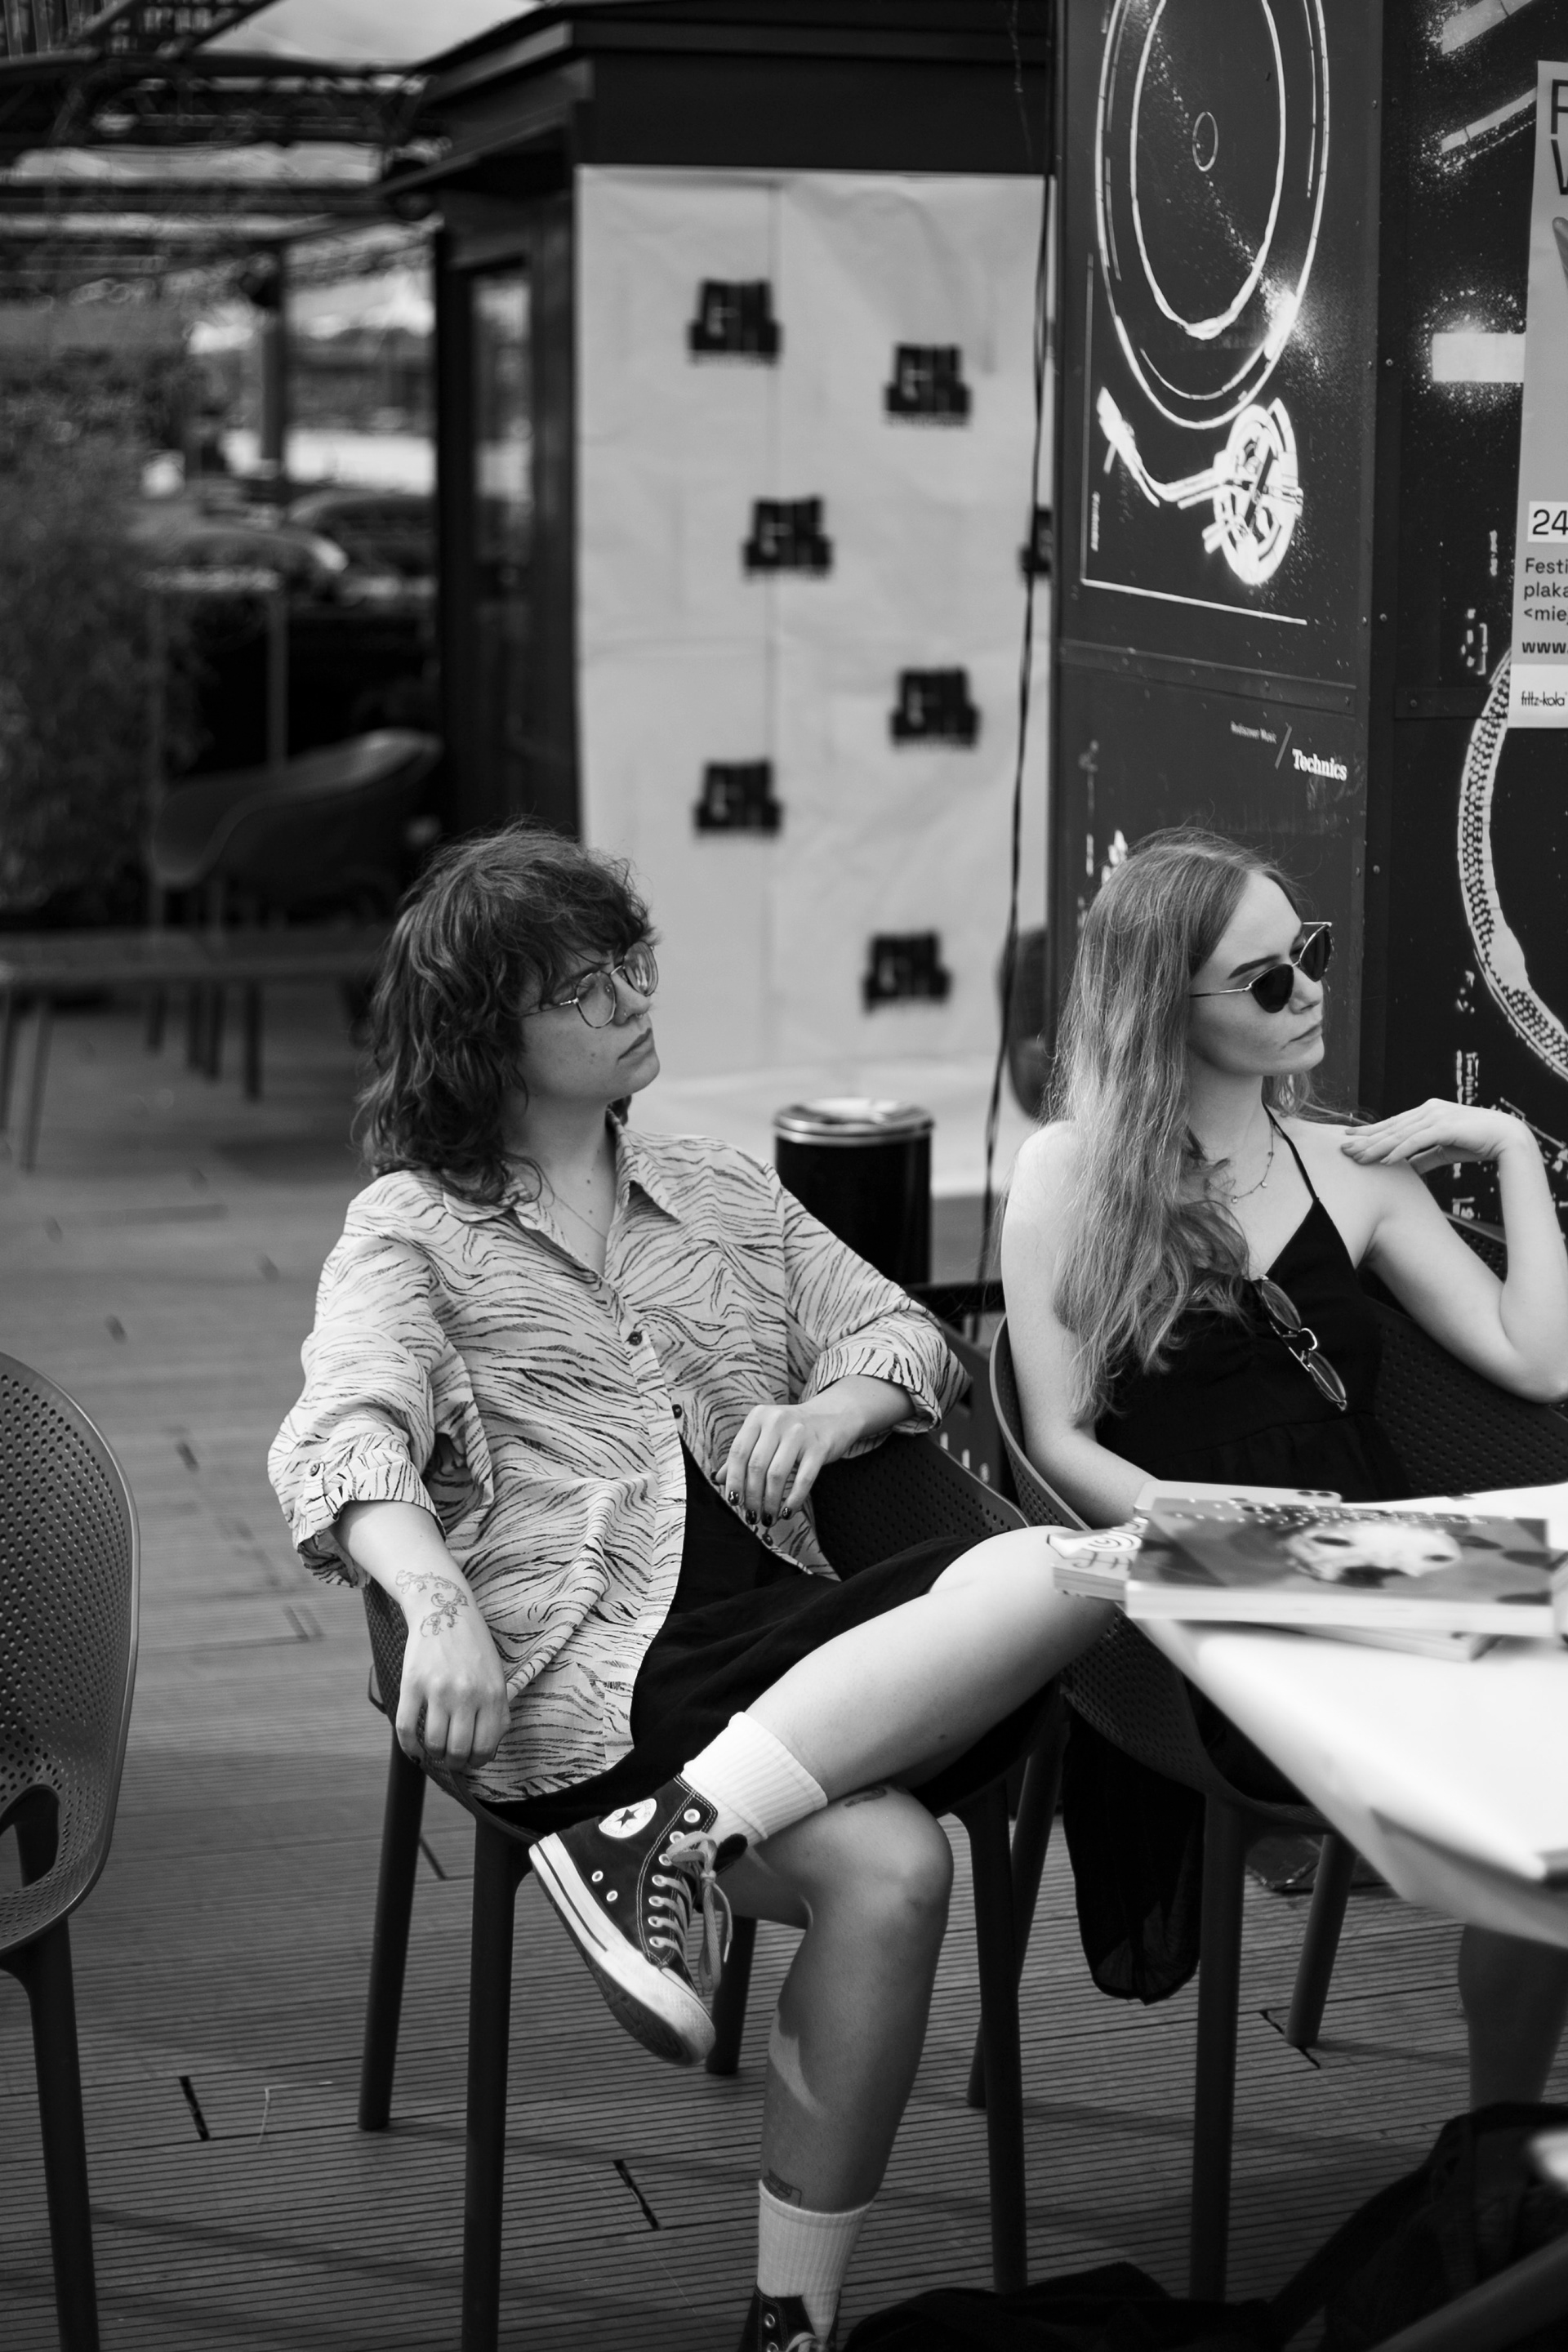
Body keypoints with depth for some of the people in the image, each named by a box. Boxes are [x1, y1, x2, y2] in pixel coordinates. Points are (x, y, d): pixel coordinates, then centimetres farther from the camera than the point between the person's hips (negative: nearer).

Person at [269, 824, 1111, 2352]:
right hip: (589, 1669, -5)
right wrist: (435, 1600, -29)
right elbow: (343, 1441, -8)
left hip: (779, 1617, 6)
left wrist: (829, 1412, -3)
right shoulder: (412, 1232, 9)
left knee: (1065, 1573, -26)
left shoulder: (725, 1197, 25)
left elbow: (902, 1333, 21)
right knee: (885, 1869, -29)